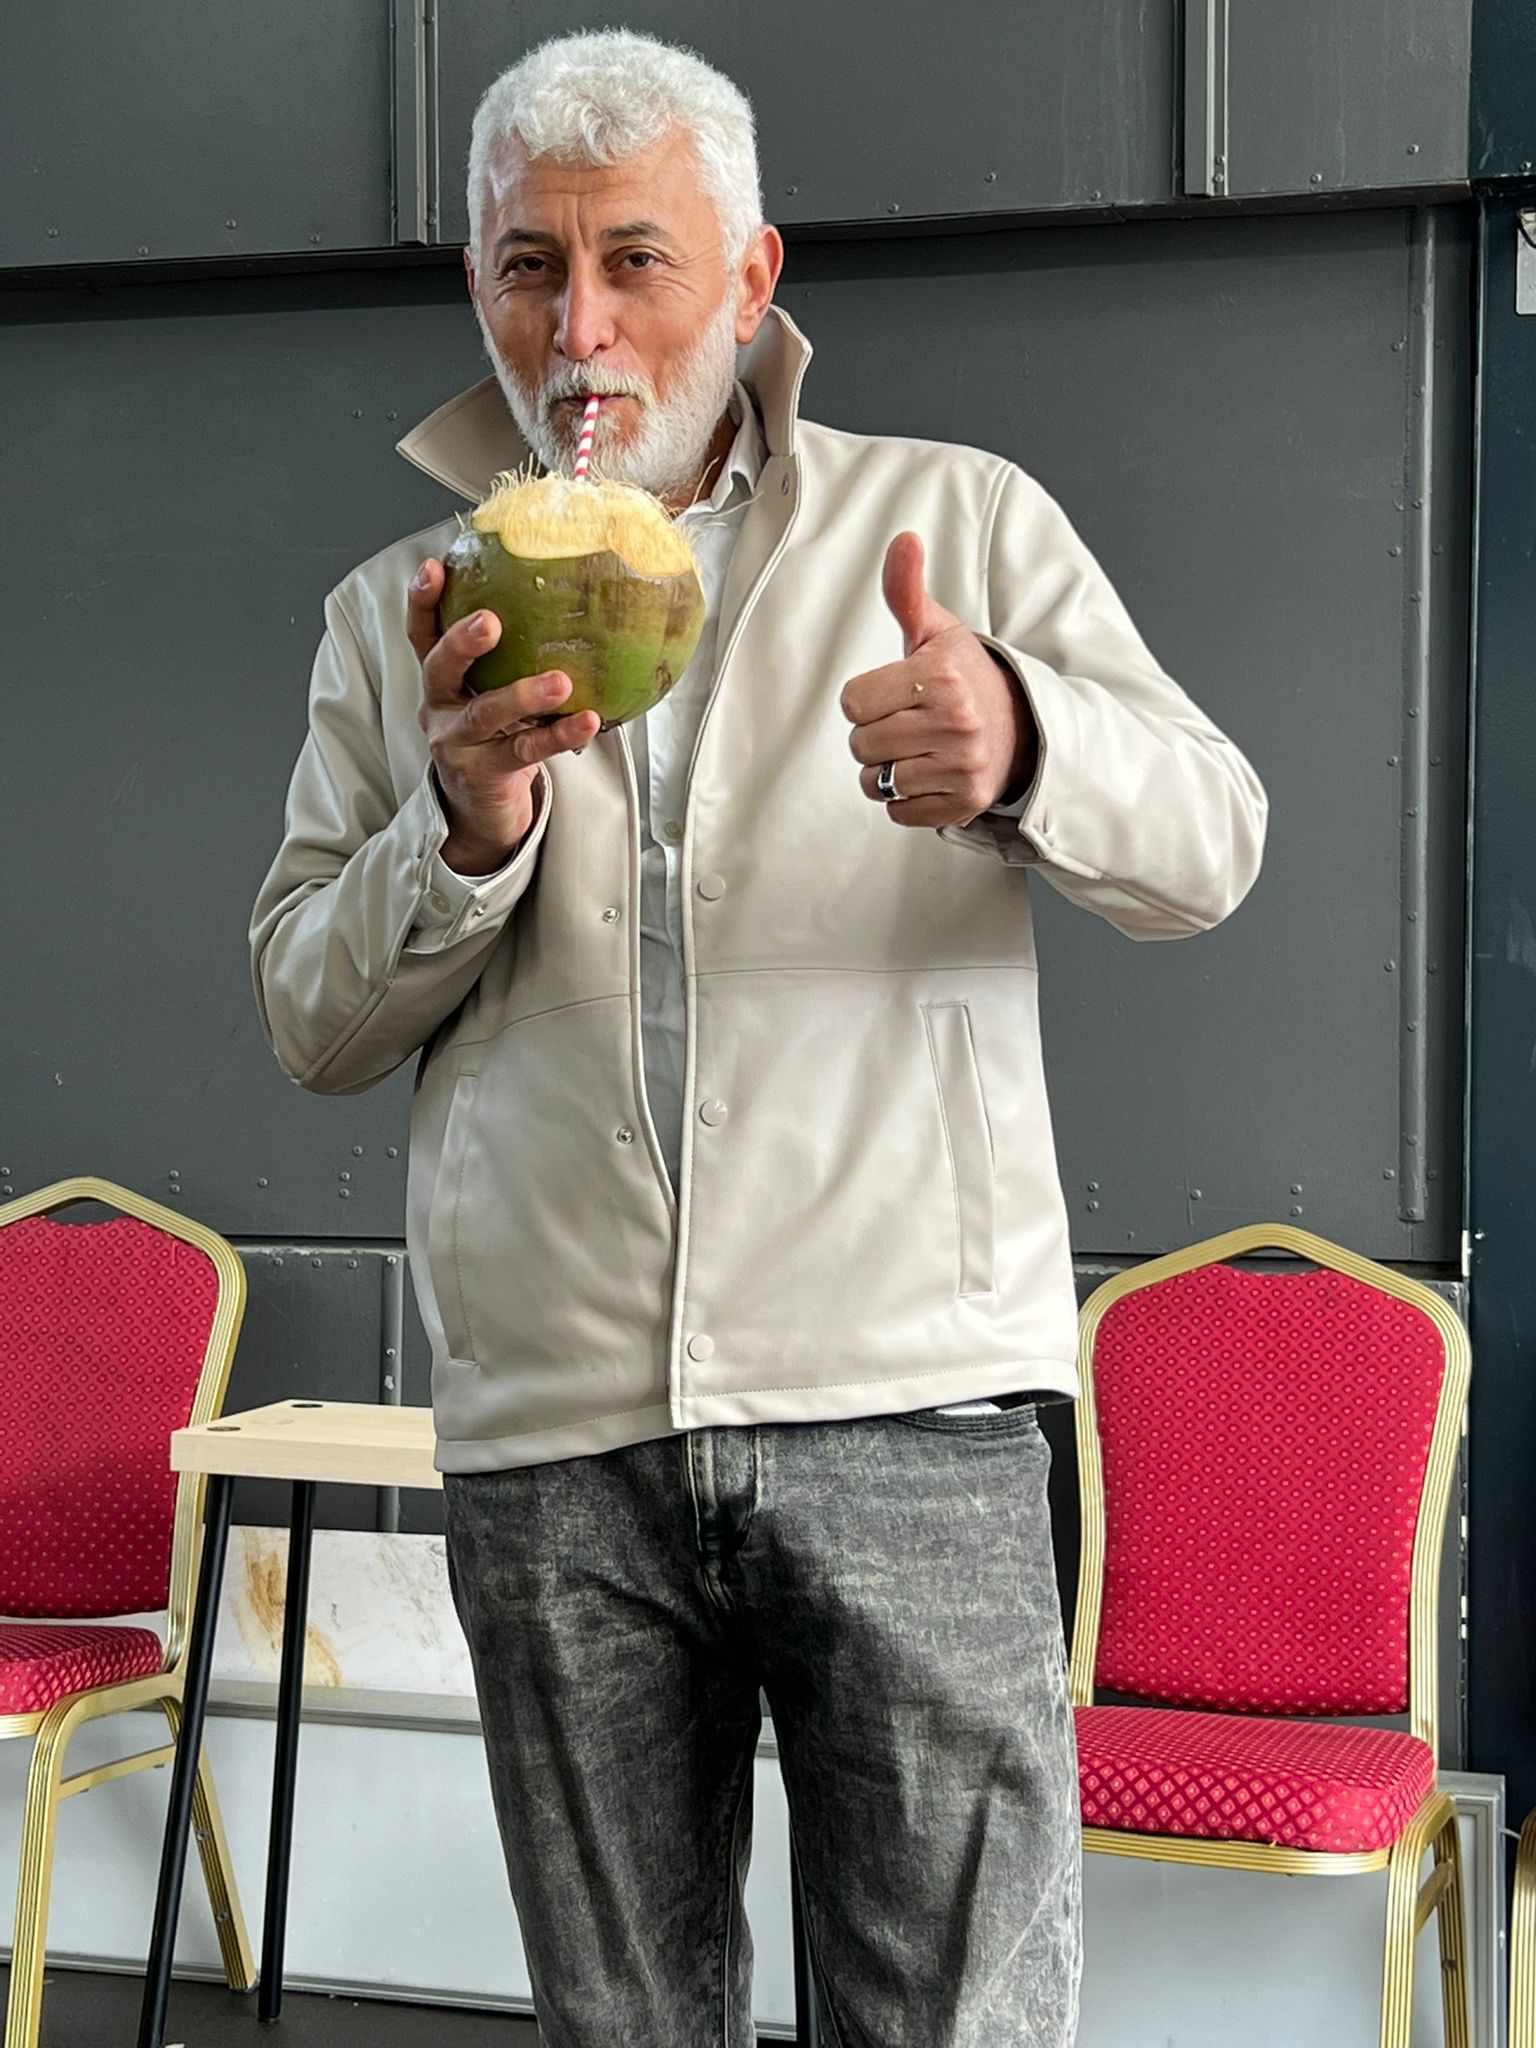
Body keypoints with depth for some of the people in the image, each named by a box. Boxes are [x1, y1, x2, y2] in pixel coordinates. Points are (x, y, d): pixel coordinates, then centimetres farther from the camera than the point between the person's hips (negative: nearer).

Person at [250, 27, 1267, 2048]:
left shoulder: (960, 526, 6)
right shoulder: (401, 614, 13)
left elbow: (1206, 849, -4)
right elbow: (310, 1021, 10)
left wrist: (1020, 746, -27)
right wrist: (461, 830, -11)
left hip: (902, 1406, -2)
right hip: (550, 1431, 3)